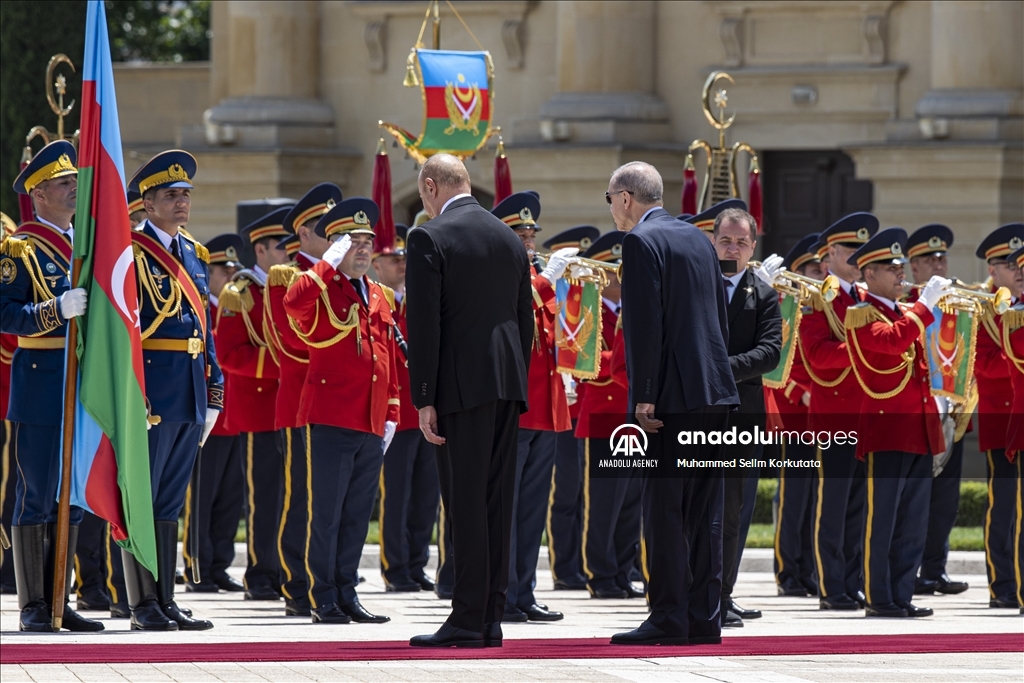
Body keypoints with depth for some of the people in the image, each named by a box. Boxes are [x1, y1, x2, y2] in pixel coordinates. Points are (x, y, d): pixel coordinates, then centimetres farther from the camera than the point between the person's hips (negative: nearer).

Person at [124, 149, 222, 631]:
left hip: (190, 397, 8)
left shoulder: (195, 255, 16)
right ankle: (144, 606, -2)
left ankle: (166, 601, 14)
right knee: (139, 499, -3)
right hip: (151, 390, -8)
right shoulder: (132, 252, -7)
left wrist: (215, 390, 14)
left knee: (170, 502, 11)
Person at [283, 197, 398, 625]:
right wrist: (332, 263, -21)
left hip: (371, 424, 6)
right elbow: (294, 302, -28)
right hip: (332, 419, -6)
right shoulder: (323, 289, -3)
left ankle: (347, 594, 15)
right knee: (327, 513, -3)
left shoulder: (379, 297, 17)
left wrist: (391, 414, 15)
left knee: (358, 513, 9)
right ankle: (324, 599, 0)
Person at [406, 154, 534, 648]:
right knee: (498, 499, 8)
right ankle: (492, 617, 9)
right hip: (507, 384, 7)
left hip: (462, 385, -7)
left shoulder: (430, 239, -8)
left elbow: (424, 323, -12)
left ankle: (468, 620, -7)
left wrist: (423, 399, -11)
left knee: (466, 500, -6)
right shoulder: (510, 239, 14)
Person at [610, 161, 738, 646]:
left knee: (664, 510, -6)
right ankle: (704, 618, 10)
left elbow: (645, 324, -16)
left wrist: (642, 397, -16)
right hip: (715, 393, 8)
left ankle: (669, 620, -8)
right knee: (703, 511, 10)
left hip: (673, 397, -8)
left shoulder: (640, 242, -8)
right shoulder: (698, 239, 17)